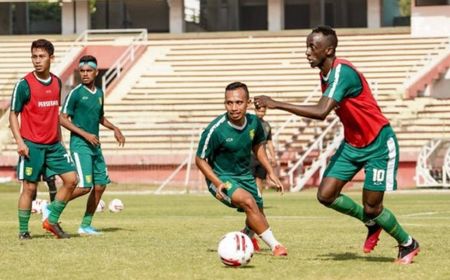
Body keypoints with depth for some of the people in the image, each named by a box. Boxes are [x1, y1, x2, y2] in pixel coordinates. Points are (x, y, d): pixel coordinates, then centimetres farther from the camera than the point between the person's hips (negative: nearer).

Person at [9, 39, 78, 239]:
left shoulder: (56, 82, 8)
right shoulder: (24, 85, -9)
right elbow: (13, 115, -6)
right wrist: (19, 141, -15)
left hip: (53, 144, 5)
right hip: (32, 145, -5)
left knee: (71, 179, -2)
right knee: (30, 187, -2)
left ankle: (52, 221, 10)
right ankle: (23, 231, 9)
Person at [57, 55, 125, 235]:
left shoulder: (99, 93, 11)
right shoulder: (76, 93, -9)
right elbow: (62, 119, -12)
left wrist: (114, 129, 14)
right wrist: (85, 134, -17)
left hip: (95, 145, 7)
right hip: (80, 145, -7)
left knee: (100, 185, 4)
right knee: (85, 186, -16)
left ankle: (86, 225, 13)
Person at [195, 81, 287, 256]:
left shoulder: (253, 122, -12)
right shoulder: (215, 130, -28)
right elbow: (200, 160, -16)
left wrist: (270, 172, 7)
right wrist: (218, 183, -26)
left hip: (245, 175, 6)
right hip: (221, 177, -6)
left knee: (257, 215, 17)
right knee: (248, 201, -31)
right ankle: (274, 246, -23)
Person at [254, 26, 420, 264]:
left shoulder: (342, 72, -28)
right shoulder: (325, 74, 1)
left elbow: (321, 112, -40)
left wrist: (276, 104, -38)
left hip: (378, 145, -8)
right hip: (352, 144, 8)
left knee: (371, 208, -4)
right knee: (326, 195, -3)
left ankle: (408, 245, 22)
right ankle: (371, 223, 21)